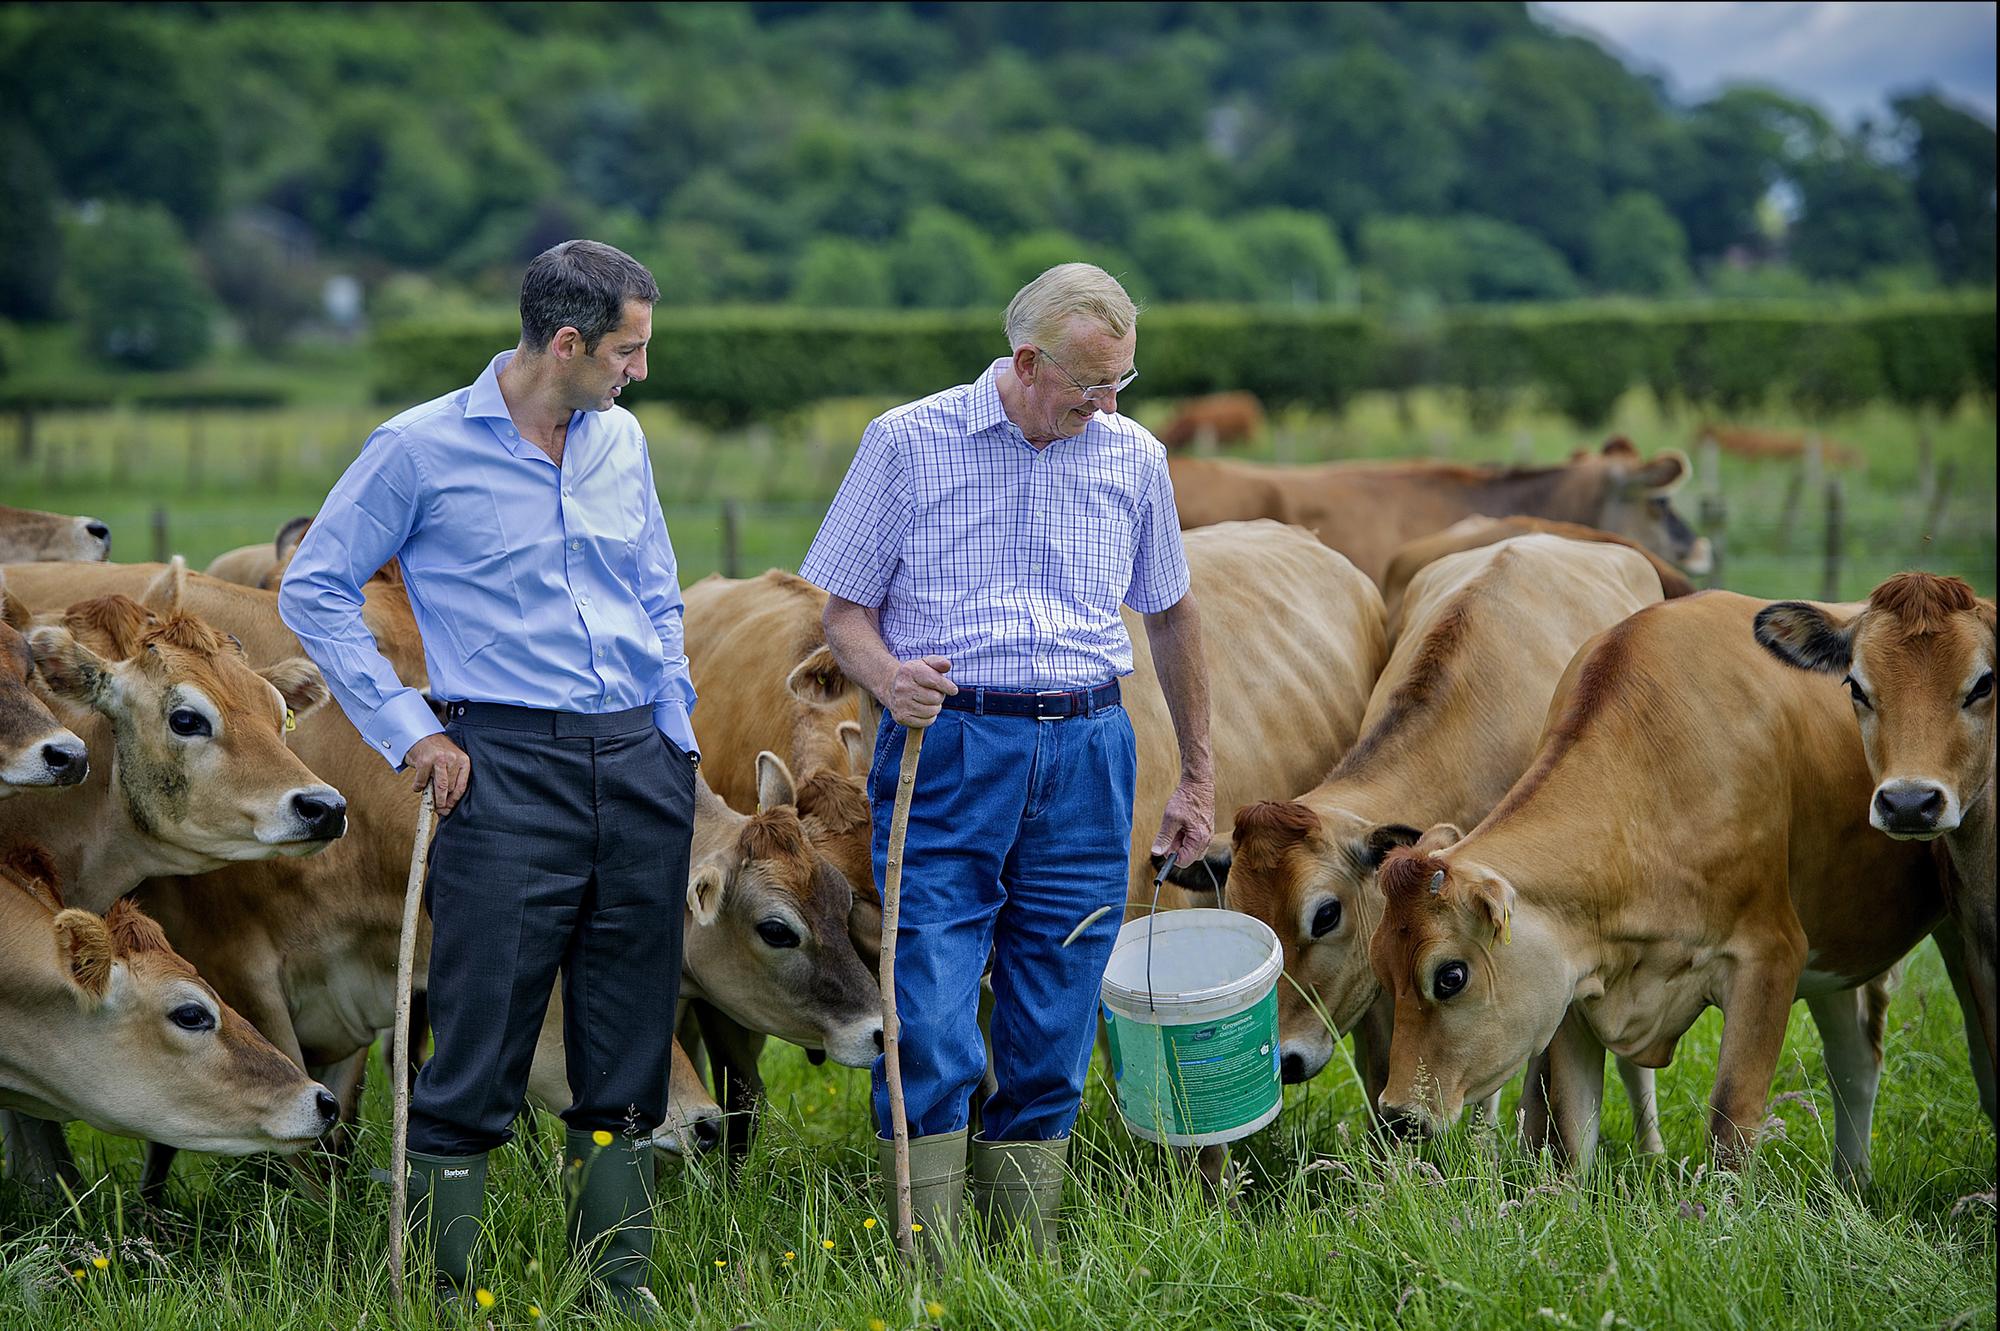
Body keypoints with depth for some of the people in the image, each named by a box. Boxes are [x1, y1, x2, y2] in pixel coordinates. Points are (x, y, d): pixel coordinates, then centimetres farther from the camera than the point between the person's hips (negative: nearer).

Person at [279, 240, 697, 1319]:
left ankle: (621, 1286, 17)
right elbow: (312, 590, 0)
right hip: (508, 768, -5)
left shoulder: (620, 440, 11)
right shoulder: (422, 449, -5)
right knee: (481, 1045, -6)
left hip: (636, 758, 5)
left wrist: (677, 743, 13)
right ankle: (443, 1289, 0)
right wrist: (408, 733, -4)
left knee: (629, 1047, 9)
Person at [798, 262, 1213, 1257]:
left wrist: (1197, 776, 25)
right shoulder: (909, 442, -1)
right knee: (930, 1030, -11)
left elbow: (1171, 615, 21)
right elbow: (844, 608, 3)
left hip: (1084, 759, 3)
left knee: (1052, 1042, 4)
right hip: (943, 753, -3)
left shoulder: (1134, 458, 9)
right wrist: (887, 676, -19)